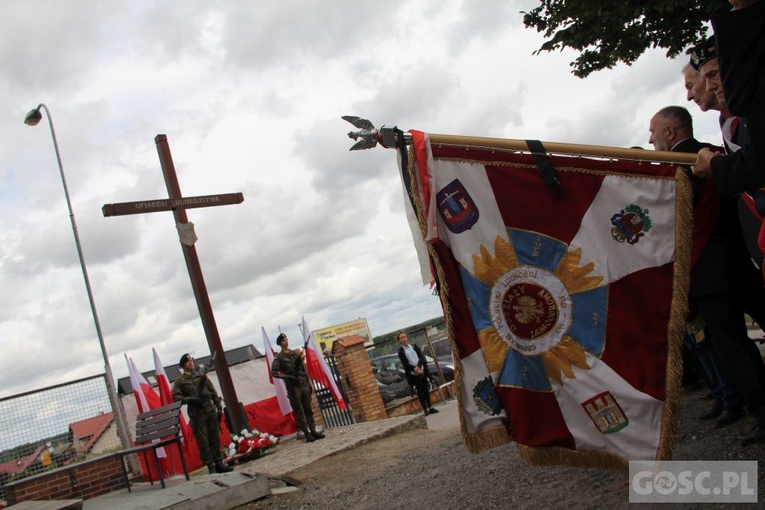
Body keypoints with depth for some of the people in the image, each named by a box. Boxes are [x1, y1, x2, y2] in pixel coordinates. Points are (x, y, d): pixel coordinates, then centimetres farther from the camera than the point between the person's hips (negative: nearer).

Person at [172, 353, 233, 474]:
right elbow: (175, 397, -7)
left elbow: (213, 392, 16)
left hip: (211, 411, 4)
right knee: (203, 441, -3)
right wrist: (191, 399, -18)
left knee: (215, 439, 7)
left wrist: (219, 407, 10)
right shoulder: (180, 381, 3)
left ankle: (219, 463, 15)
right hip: (197, 415, -4)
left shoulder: (202, 376, 15)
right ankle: (210, 467, 2)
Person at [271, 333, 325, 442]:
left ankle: (313, 431, 11)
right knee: (299, 412, -3)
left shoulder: (295, 353, 14)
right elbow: (274, 372, -10)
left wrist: (309, 384, 13)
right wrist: (287, 377, -20)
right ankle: (306, 433, -1)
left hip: (304, 384, 5)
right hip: (293, 387, -5)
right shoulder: (279, 357, -2)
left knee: (308, 410, 6)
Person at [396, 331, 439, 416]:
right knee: (420, 391, 2)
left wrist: (418, 367, -17)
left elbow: (422, 357, 0)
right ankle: (425, 409, 10)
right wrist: (415, 369, -20)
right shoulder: (400, 351, -1)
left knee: (426, 390, 10)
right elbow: (405, 363, -10)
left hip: (422, 371, 3)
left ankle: (430, 407, 20)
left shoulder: (414, 346, 8)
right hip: (413, 374, -3)